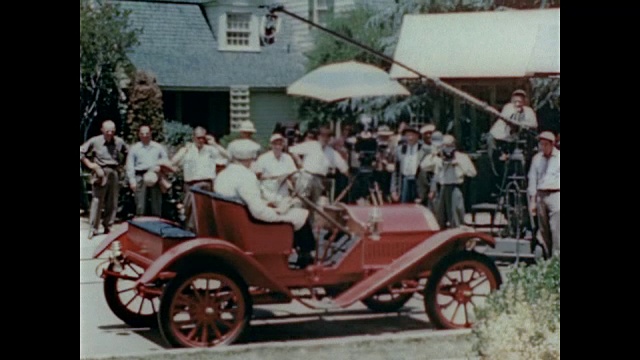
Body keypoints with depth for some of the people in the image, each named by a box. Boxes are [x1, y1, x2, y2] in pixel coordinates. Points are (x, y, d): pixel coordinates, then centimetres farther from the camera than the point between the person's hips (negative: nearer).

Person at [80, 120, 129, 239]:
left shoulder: (119, 142, 3)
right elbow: (81, 152, 3)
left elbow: (127, 152, 20)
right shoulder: (95, 141, -5)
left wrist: (121, 162, 8)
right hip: (100, 173, -3)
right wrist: (89, 164, -3)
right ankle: (93, 228, -2)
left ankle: (107, 226, 14)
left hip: (114, 173, 3)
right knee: (97, 201, -6)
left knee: (112, 202, 5)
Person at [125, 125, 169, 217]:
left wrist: (160, 166, -5)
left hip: (155, 177, 1)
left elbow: (166, 160, 17)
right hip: (140, 177, -1)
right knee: (140, 204, -5)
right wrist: (132, 180, -3)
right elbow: (130, 166, 7)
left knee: (157, 203, -1)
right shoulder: (134, 148, 11)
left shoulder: (158, 147, 15)